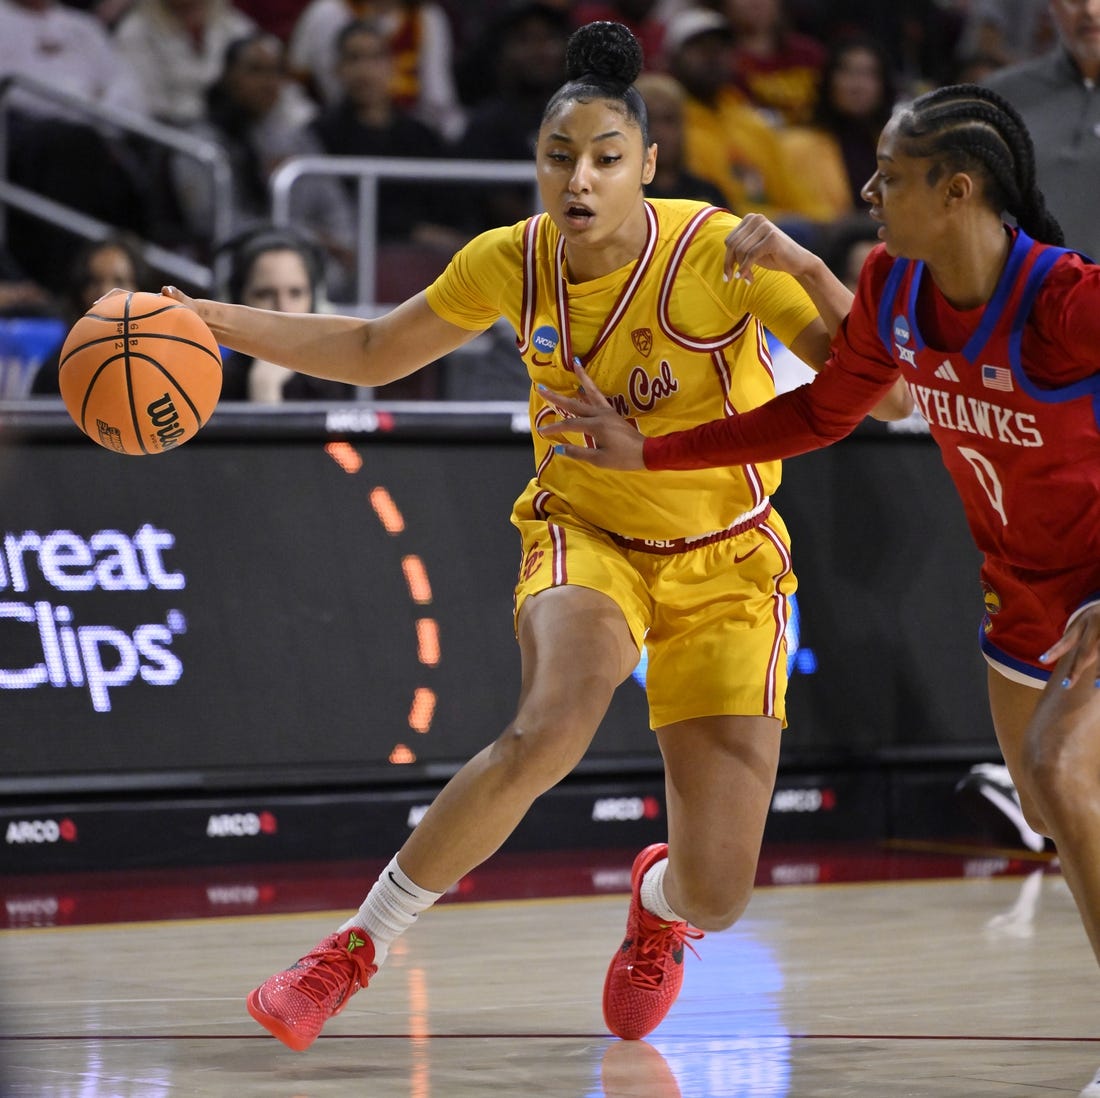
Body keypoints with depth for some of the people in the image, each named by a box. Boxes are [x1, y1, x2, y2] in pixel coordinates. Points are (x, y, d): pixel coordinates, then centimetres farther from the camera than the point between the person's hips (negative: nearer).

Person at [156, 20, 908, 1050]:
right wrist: (213, 321, -3)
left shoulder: (719, 253, -21)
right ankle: (356, 947, -17)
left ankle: (658, 901, 35)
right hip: (585, 532, 1)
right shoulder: (510, 263, -10)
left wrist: (808, 275, -41)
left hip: (724, 566, -1)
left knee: (717, 894, -7)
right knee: (546, 729, -35)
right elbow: (375, 352, 7)